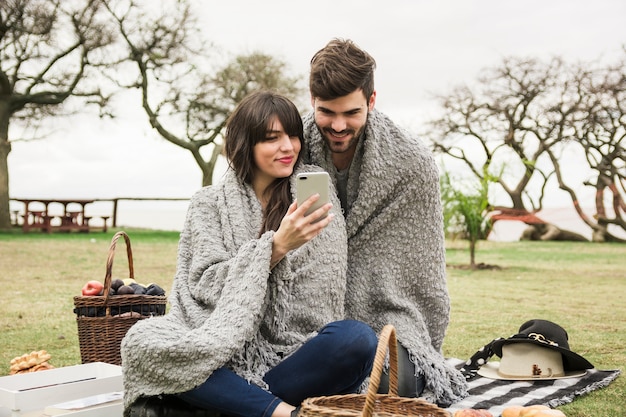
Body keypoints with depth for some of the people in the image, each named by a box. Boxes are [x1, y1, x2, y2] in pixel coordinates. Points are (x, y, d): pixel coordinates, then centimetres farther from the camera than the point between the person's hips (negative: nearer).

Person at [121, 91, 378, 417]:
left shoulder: (313, 197, 8)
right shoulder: (209, 204, 8)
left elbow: (324, 295, 4)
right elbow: (206, 286, -4)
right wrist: (276, 245, -15)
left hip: (294, 357, 0)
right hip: (226, 356, 1)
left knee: (357, 339, -30)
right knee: (141, 341, -27)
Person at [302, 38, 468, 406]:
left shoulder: (413, 162, -8)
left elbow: (427, 276, 1)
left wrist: (428, 355, 4)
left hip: (387, 317, -1)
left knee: (394, 379, -29)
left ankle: (425, 373, 5)